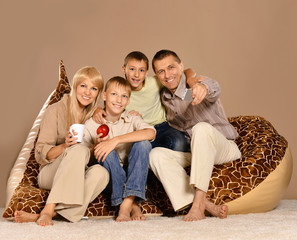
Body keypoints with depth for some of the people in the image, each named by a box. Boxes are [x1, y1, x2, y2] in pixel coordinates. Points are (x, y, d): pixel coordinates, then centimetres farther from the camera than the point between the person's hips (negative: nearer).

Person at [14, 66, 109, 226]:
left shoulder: (94, 114, 9)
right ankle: (48, 210, -41)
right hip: (49, 174, -4)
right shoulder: (55, 111, -5)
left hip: (75, 177, 4)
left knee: (101, 172, -32)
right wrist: (64, 146, -27)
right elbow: (41, 154, -7)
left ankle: (44, 215, -38)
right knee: (80, 149, -34)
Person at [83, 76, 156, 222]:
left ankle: (127, 203, -29)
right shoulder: (91, 124, 0)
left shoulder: (132, 120, -1)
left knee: (143, 143, -24)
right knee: (107, 153, -29)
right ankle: (133, 206, -24)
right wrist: (97, 146, -23)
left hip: (132, 174, 0)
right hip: (109, 178, 0)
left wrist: (116, 140, -32)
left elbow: (151, 133, -25)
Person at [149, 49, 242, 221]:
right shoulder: (165, 97, 9)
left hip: (224, 149, -5)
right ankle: (207, 205, -36)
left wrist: (204, 87, -62)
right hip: (195, 155, 6)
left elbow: (214, 89, -35)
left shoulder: (196, 83, -11)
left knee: (201, 128, -36)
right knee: (156, 154, -20)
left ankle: (198, 202, -40)